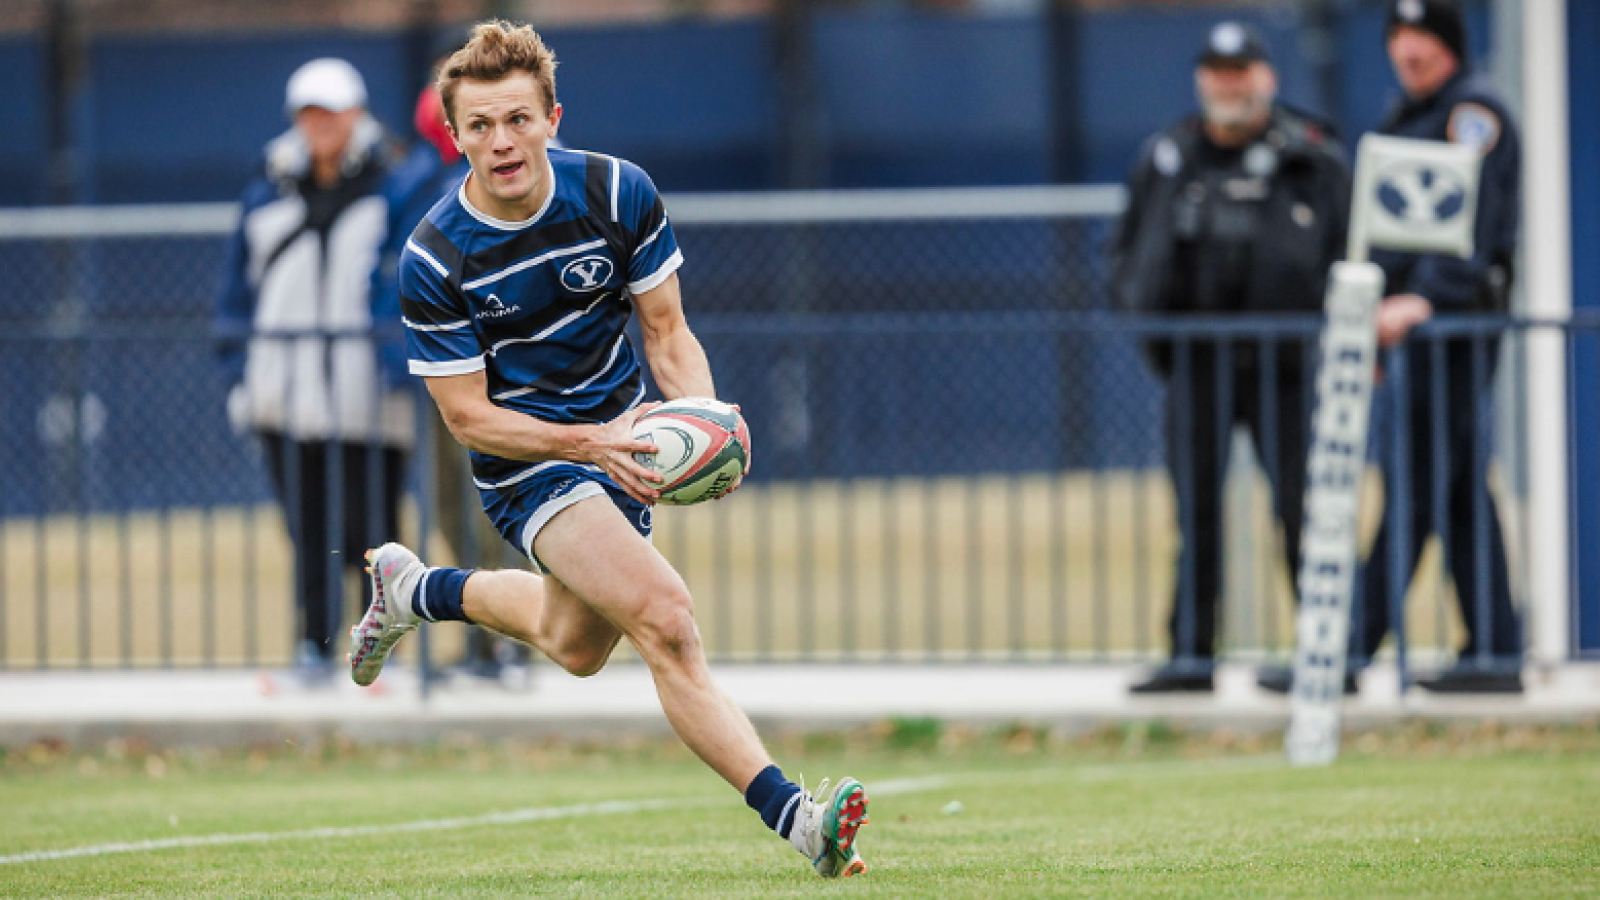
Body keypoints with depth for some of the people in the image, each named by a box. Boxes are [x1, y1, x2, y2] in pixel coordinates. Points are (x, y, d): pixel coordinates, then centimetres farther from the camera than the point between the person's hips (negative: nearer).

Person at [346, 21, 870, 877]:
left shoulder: (618, 194, -15)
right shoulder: (433, 260, -21)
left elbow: (666, 331, -5)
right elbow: (468, 416, -16)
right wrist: (589, 443, -31)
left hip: (620, 434, 5)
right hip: (524, 461, -5)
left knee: (576, 647, 24)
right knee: (664, 620, -26)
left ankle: (414, 590, 49)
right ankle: (788, 813, -32)